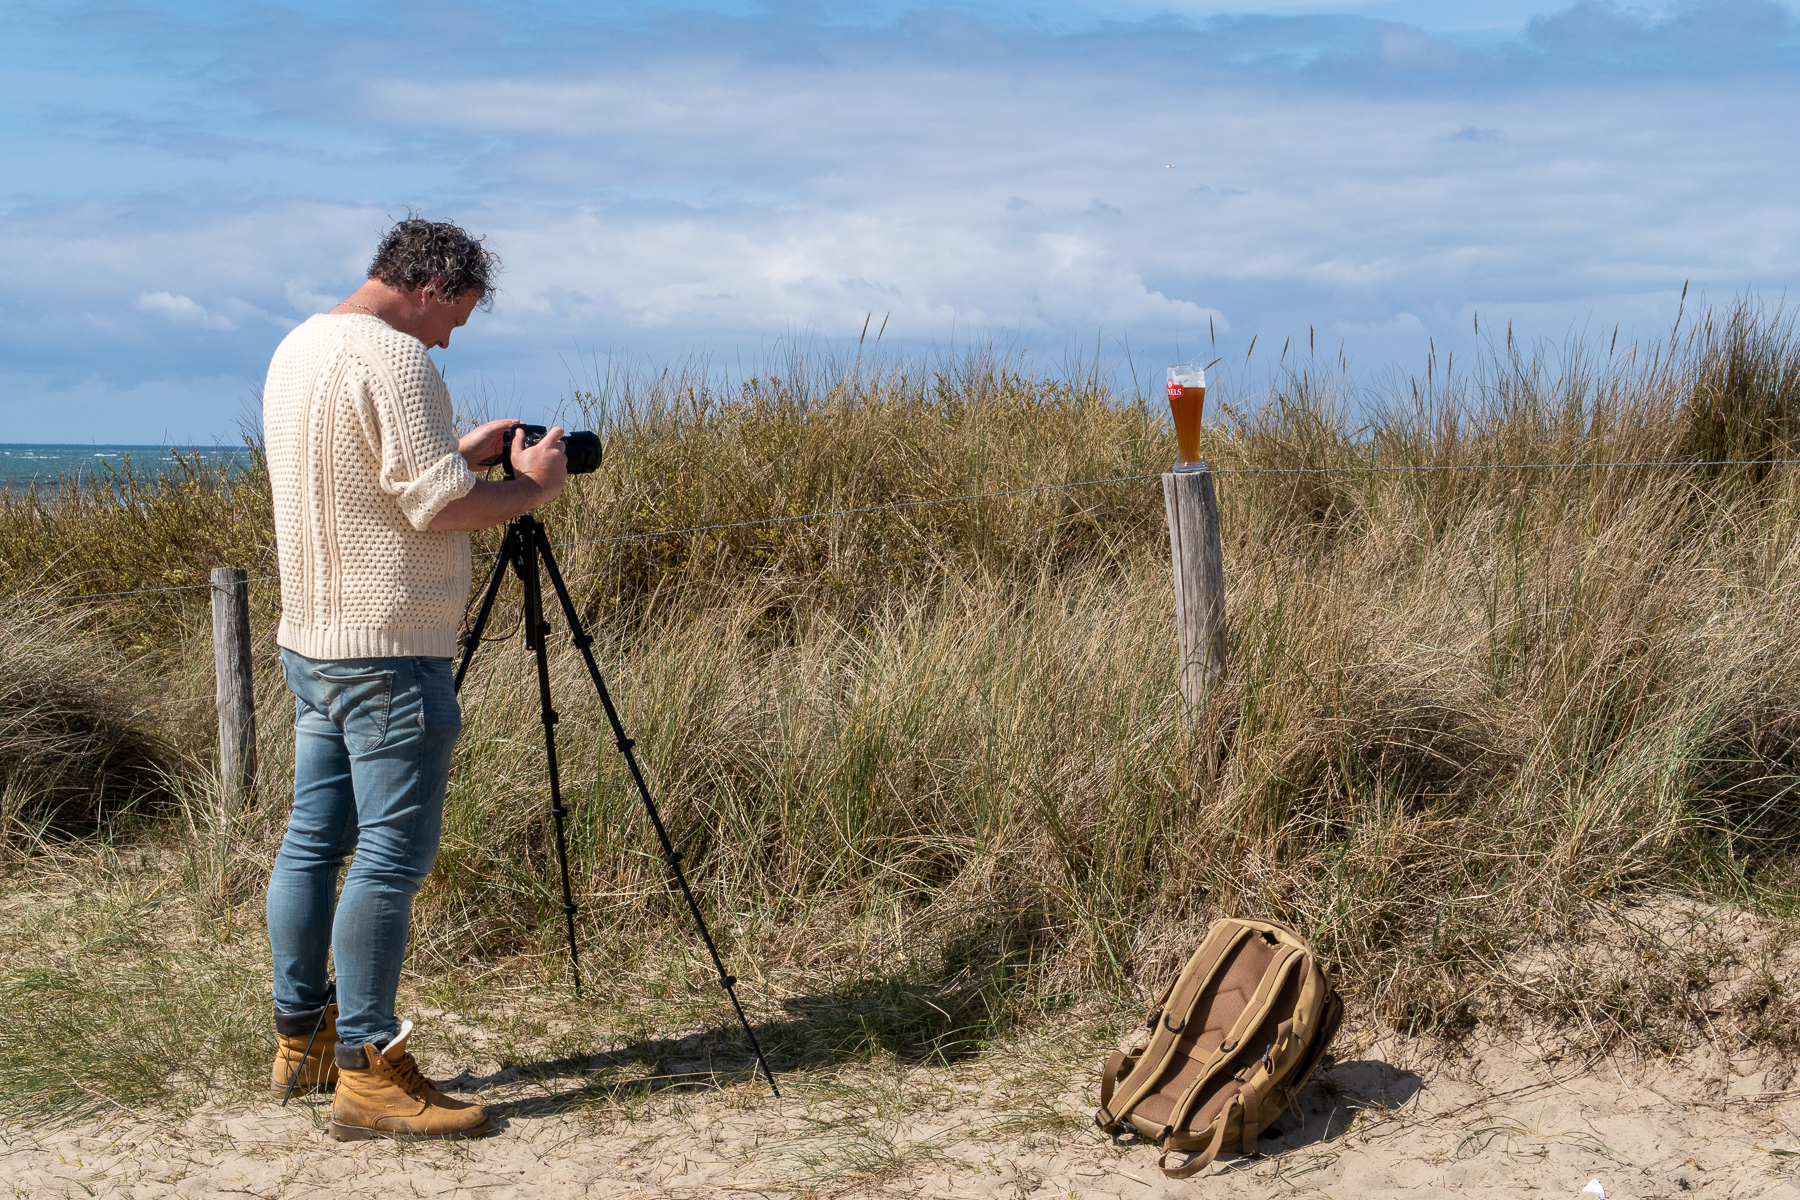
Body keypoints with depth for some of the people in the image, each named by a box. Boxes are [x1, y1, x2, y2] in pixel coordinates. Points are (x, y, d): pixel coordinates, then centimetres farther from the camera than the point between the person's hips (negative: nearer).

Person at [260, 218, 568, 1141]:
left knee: (313, 840, 14)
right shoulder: (393, 358, -15)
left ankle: (302, 1039, 23)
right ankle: (367, 1072, -4)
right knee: (391, 856, -7)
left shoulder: (297, 349, 16)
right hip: (387, 649, -10)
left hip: (310, 639, 10)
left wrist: (464, 451, 19)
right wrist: (532, 484, -5)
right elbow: (436, 506, -20)